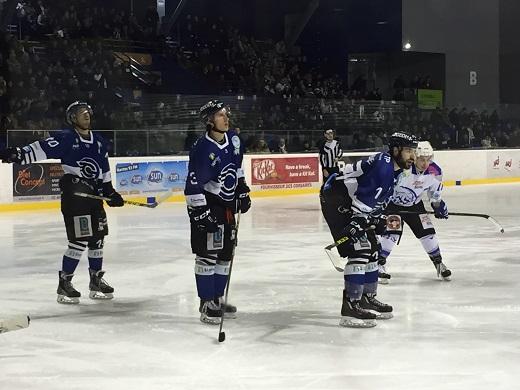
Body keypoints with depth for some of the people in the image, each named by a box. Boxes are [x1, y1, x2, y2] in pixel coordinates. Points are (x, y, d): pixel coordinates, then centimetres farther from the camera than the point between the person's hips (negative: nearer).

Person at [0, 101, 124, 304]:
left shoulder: (99, 142, 13)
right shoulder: (65, 138, -7)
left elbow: (104, 169, 21)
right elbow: (42, 148, -18)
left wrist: (109, 190, 17)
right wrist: (19, 154, -32)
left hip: (94, 194, 7)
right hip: (73, 193, -7)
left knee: (97, 237, 12)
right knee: (80, 239, -12)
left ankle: (96, 279, 25)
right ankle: (64, 283, -4)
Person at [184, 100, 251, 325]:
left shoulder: (233, 140, 2)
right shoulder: (203, 149, -22)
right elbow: (193, 185, -21)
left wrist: (242, 191, 15)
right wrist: (200, 213, -23)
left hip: (227, 204, 8)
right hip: (207, 205, -8)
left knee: (226, 253, 13)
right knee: (207, 253, -6)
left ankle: (217, 298, 24)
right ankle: (206, 304, 1)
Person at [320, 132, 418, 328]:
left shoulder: (392, 169, 13)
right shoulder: (382, 164, -21)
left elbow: (376, 198, 23)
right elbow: (366, 194, -31)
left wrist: (378, 218, 16)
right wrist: (358, 221, -36)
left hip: (350, 204, 11)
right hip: (336, 199, -11)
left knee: (372, 249, 17)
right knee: (360, 250, -18)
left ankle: (368, 299, 29)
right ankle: (351, 306, -19)